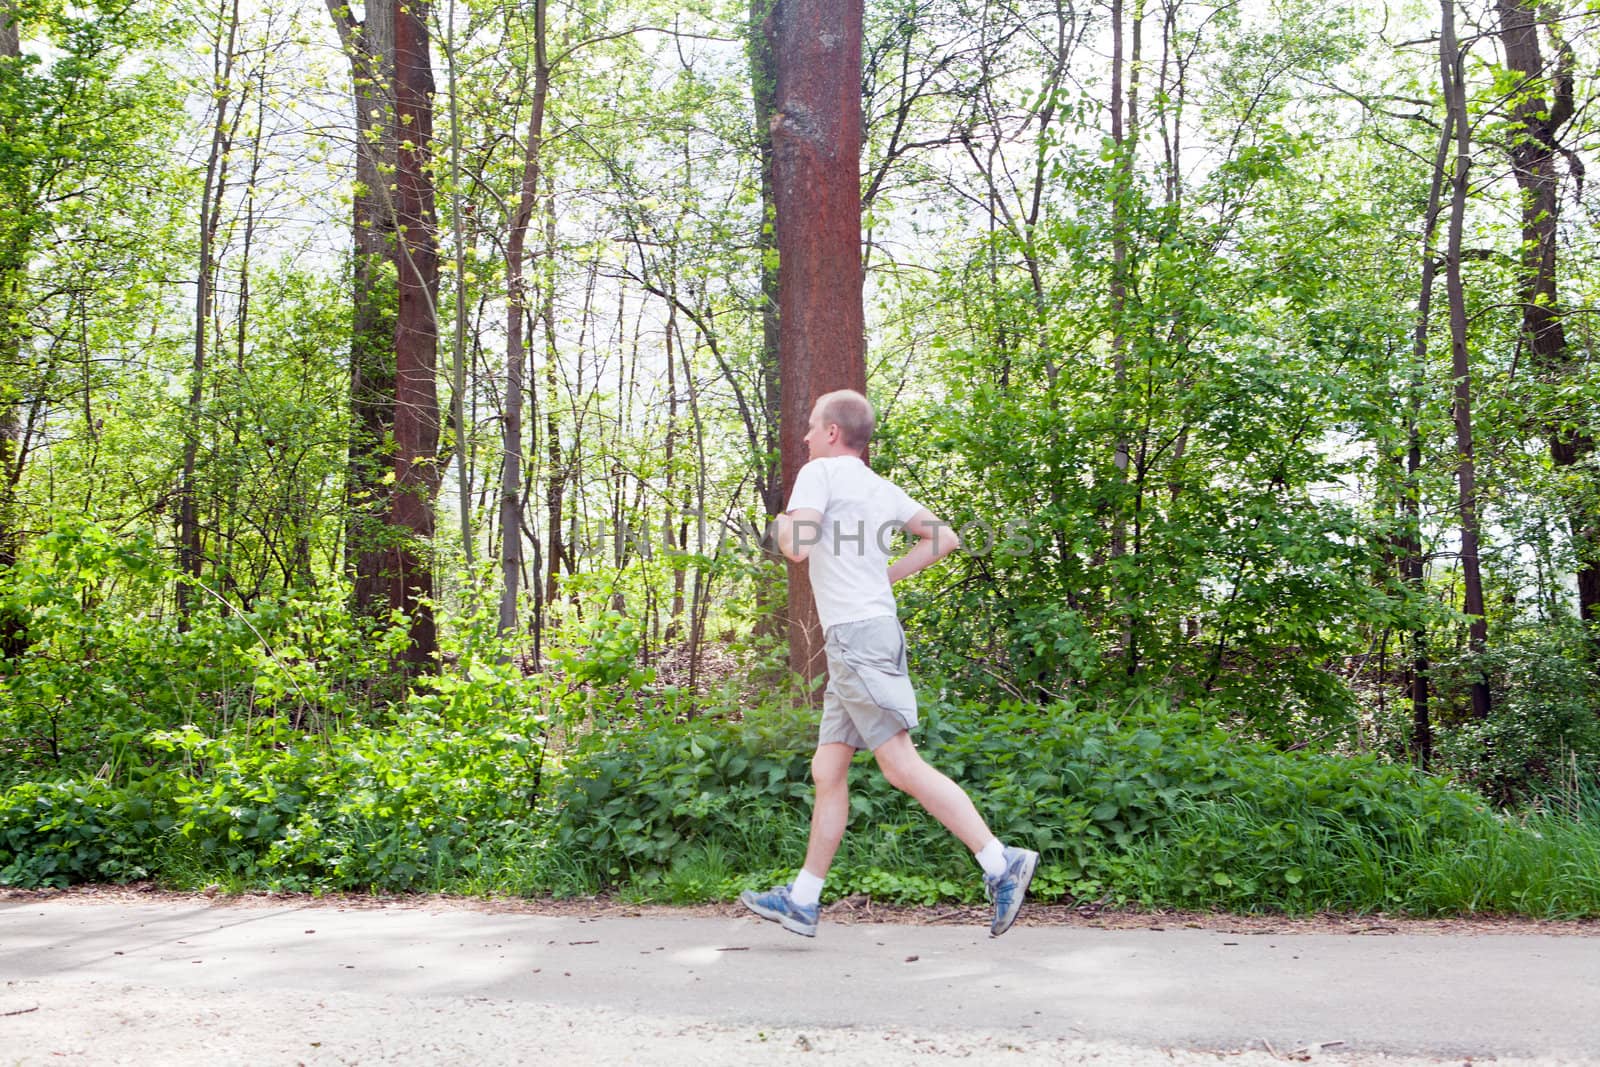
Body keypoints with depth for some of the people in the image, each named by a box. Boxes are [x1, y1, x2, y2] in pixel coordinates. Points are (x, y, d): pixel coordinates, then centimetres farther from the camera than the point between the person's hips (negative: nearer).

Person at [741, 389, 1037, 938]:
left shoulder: (821, 472, -4)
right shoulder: (882, 489, 20)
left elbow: (796, 546, -16)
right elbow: (944, 537, 22)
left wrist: (781, 522, 6)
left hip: (857, 634, -9)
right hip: (863, 639, 9)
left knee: (901, 765, -13)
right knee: (827, 771, 11)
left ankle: (1001, 862, -16)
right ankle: (802, 901, 16)